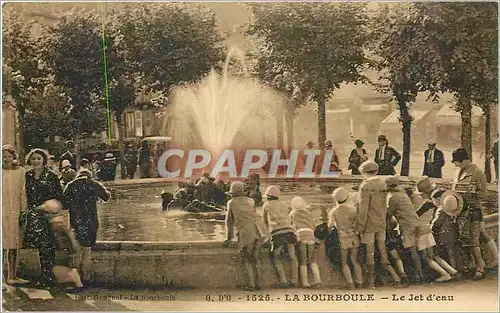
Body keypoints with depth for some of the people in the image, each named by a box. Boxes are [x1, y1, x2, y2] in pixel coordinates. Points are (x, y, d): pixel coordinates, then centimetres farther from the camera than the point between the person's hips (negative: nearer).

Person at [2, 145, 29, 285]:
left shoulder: (20, 171, 10)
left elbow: (23, 192, 11)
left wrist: (23, 210, 7)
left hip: (15, 211, 3)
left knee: (14, 244, 6)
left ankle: (12, 276, 10)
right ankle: (4, 275, -5)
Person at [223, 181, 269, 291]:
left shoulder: (231, 203, 17)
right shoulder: (250, 201, 24)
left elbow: (229, 221, 24)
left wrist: (229, 238, 34)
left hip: (247, 231, -3)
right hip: (259, 227, 3)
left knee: (247, 258, 10)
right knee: (256, 257, 15)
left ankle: (251, 284, -1)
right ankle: (258, 283, 11)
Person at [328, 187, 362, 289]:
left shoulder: (333, 212, -7)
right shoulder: (352, 209, -2)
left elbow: (330, 225, -14)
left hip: (342, 240, -2)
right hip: (354, 238, 2)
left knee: (344, 263, 8)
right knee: (355, 261, 15)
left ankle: (350, 283, -2)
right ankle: (359, 282, 13)